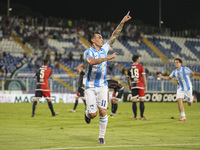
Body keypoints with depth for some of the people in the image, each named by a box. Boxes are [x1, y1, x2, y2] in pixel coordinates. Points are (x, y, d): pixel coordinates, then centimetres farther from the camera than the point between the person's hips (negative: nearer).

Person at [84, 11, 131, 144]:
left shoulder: (104, 49, 7)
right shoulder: (88, 52, -10)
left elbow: (114, 35, 6)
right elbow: (92, 62, -33)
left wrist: (122, 22, -3)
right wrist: (107, 58, -36)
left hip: (102, 86, 4)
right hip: (90, 87, -4)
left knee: (103, 112, -7)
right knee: (93, 114, -5)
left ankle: (102, 136, 5)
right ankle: (87, 113, 32)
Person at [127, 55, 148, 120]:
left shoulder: (130, 68, 8)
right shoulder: (140, 66, -4)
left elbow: (128, 77, 13)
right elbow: (143, 76, -8)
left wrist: (129, 86, 24)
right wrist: (145, 85, -4)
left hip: (133, 86, 4)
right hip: (140, 85, -4)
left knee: (134, 101, 3)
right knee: (142, 101, 2)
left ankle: (135, 116, 2)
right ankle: (142, 116, 2)